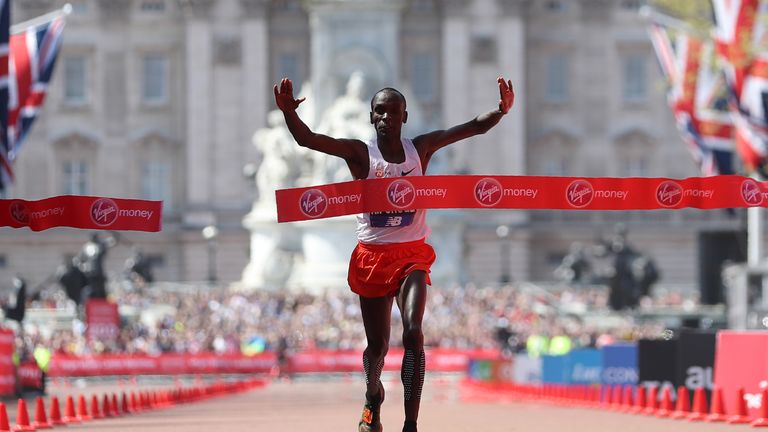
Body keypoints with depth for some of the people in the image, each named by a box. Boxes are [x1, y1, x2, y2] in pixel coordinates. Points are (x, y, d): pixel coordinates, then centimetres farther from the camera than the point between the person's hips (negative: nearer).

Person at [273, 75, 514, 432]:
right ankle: (373, 396, 44)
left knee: (413, 332, -20)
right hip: (372, 255, 0)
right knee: (377, 345, 10)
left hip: (412, 255, 0)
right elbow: (307, 138, -17)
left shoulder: (421, 148, 0)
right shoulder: (360, 153, -6)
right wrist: (288, 112, -37)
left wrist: (501, 110, -22)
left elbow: (474, 127, -2)